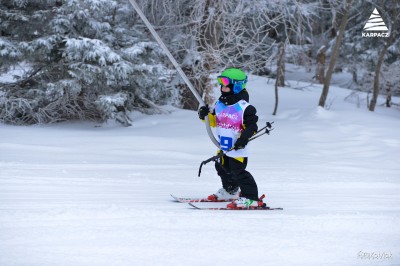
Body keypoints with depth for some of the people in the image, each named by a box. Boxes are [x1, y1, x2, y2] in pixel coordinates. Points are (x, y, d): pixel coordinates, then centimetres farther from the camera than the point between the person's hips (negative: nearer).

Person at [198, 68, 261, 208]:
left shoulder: (244, 107, -17)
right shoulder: (219, 104, 5)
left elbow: (251, 125, -15)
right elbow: (215, 121, 15)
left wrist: (244, 136, -28)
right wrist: (207, 115, -4)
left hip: (238, 148, -9)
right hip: (224, 146, 9)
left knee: (238, 172, -11)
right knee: (223, 169, 23)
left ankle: (250, 197, -3)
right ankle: (230, 191, 44)